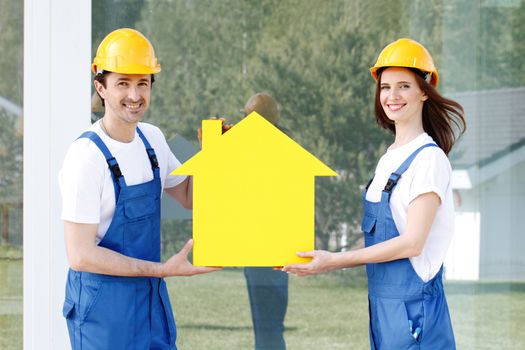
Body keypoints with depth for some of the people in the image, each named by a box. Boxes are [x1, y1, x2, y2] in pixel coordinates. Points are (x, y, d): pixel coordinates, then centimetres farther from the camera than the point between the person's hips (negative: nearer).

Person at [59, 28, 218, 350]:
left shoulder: (152, 138, 4)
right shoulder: (86, 157, -19)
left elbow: (190, 197, 19)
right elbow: (81, 256, -21)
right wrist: (163, 270, -20)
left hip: (152, 298, 7)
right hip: (103, 303, -7)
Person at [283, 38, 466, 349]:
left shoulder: (429, 159, -11)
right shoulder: (388, 159, 14)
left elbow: (412, 242, -17)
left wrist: (334, 261, -16)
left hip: (412, 300, -8)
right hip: (380, 299, 8)